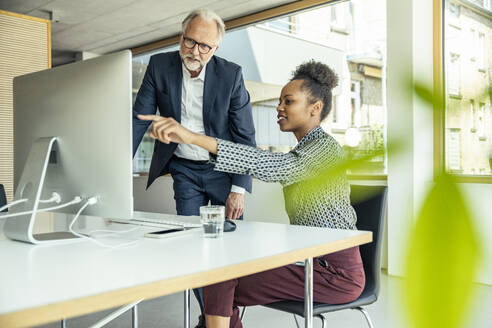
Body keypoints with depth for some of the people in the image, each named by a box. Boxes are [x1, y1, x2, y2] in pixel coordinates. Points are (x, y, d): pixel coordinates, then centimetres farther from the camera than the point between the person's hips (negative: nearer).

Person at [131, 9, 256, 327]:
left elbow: (245, 136, -8)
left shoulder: (231, 74, -10)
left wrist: (239, 189, -13)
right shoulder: (159, 65, -5)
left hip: (223, 169, -1)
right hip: (184, 171, 2)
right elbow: (139, 120, -3)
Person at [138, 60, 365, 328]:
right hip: (313, 261, 9)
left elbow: (271, 166, -35)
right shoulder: (305, 149, 15)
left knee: (220, 286, -15)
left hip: (335, 273, -9)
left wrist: (193, 137, -43)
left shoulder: (324, 148, -16)